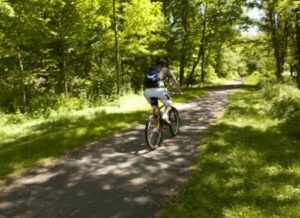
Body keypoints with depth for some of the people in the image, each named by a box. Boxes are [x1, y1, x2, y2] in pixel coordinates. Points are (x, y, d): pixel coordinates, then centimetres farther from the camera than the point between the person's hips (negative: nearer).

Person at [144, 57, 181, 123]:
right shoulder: (166, 70, 21)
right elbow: (175, 82, 24)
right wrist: (179, 91, 39)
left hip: (147, 91, 4)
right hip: (159, 90, -3)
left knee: (154, 108, 22)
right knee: (169, 105, 18)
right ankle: (165, 115, -10)